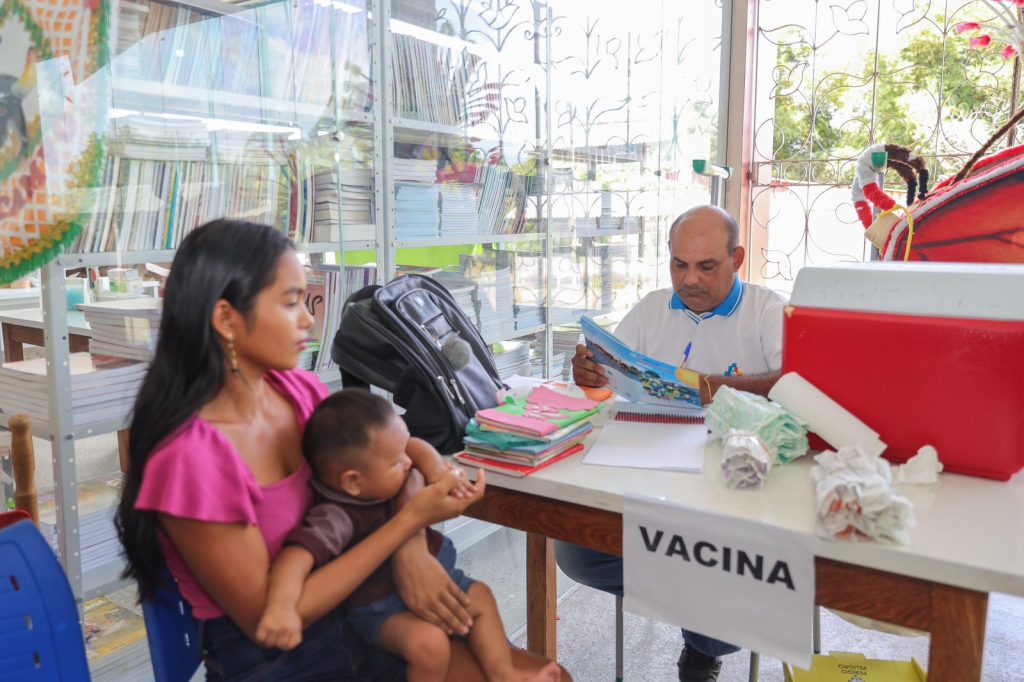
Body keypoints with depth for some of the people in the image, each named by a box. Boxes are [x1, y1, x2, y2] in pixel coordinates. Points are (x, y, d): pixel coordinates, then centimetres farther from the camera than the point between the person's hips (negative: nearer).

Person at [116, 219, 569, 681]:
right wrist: (412, 518, -22)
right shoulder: (189, 457, -24)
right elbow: (267, 618, -20)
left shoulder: (296, 391, -5)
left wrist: (411, 549, -14)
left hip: (351, 625, 6)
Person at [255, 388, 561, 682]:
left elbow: (414, 446, 1)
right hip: (380, 607, -9)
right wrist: (281, 604, -70)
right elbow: (299, 551, -53)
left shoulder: (382, 479, -13)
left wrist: (437, 469, -19)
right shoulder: (336, 517, -37)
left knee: (479, 596, 16)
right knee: (429, 641, -30)